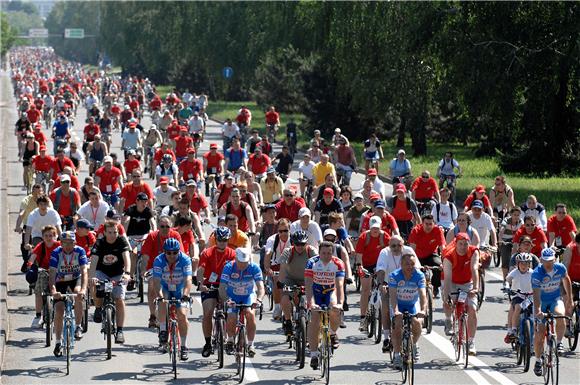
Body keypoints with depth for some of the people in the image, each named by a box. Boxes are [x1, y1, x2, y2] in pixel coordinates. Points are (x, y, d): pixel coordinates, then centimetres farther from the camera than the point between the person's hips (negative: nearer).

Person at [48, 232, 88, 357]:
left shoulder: (80, 251, -19)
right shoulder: (56, 253, -20)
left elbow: (84, 271, -27)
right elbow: (52, 273, -27)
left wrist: (83, 289, -42)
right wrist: (53, 291, -42)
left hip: (76, 279, 0)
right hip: (60, 282, 0)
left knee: (79, 296, -32)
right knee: (59, 311, -11)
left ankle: (78, 327, -15)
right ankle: (58, 342, 1)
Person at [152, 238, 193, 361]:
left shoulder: (185, 260, -24)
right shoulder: (159, 261, -23)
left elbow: (188, 280, -34)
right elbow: (156, 281, -30)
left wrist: (185, 295, -50)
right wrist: (159, 296, -47)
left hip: (180, 291, 0)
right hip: (165, 289, 0)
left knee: (182, 316, -14)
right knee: (162, 303, -33)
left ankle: (183, 346, -2)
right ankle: (163, 331, -17)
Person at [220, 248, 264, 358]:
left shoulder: (254, 268, -21)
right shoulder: (228, 267, -22)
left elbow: (260, 287, -27)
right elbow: (222, 288, -26)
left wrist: (258, 300, -47)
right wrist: (226, 300, -45)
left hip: (248, 296, 0)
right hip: (232, 297, 0)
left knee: (250, 314, -27)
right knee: (231, 318, -22)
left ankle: (250, 344, -15)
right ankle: (230, 340, 8)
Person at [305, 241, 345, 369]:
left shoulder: (338, 264, -23)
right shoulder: (312, 263, -24)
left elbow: (339, 285, -32)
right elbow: (308, 284, -31)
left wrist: (340, 303, -47)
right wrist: (311, 303, -45)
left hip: (331, 291, 1)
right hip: (316, 291, -1)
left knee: (335, 311, -28)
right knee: (314, 319, -17)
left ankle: (333, 334, 5)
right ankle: (314, 354, -12)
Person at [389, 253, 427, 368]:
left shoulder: (419, 275, -22)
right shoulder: (394, 276, -24)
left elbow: (423, 294, -29)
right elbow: (393, 295, -31)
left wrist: (423, 310, -46)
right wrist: (395, 311, -46)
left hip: (413, 304, 1)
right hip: (398, 304, -1)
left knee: (417, 323, -20)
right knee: (398, 325, -22)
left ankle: (414, 345, 11)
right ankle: (397, 355, -14)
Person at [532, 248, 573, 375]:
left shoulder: (560, 268, -14)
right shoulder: (537, 273, -24)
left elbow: (566, 279, 9)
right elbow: (536, 295, -31)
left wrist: (569, 298, 14)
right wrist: (538, 311, -44)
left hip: (556, 299, 1)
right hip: (542, 302, -1)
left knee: (560, 315, -33)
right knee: (539, 333, -6)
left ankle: (559, 343, -12)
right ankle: (538, 361, 13)